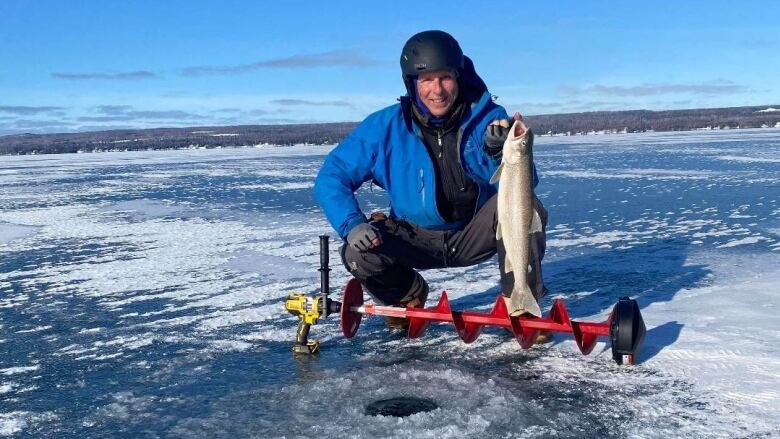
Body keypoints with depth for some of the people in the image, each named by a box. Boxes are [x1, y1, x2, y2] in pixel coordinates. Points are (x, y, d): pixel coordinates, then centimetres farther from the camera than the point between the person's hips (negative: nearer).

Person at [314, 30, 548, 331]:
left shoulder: (488, 118, -13)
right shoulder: (386, 126, -14)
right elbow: (331, 177, -11)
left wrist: (499, 151, -38)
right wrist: (352, 224, -27)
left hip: (475, 235, -1)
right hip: (415, 237, 1)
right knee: (359, 254, -26)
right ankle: (409, 297, 10)